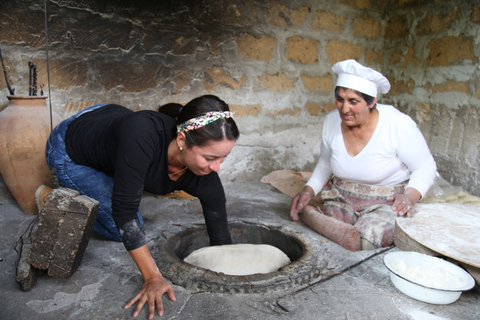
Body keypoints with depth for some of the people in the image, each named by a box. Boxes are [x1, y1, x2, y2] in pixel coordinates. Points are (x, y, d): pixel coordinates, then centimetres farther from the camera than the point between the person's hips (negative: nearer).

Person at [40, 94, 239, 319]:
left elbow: (221, 240, -19)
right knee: (121, 228, -5)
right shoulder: (142, 134, -44)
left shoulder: (204, 179, -28)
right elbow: (124, 209, -38)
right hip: (69, 151, -5)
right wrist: (152, 277, -34)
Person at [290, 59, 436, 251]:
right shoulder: (331, 121, -5)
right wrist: (309, 190, -3)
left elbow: (425, 167, -6)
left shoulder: (398, 125, -18)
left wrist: (410, 196, -25)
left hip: (387, 201, -3)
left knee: (364, 242, -27)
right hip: (341, 197, 4)